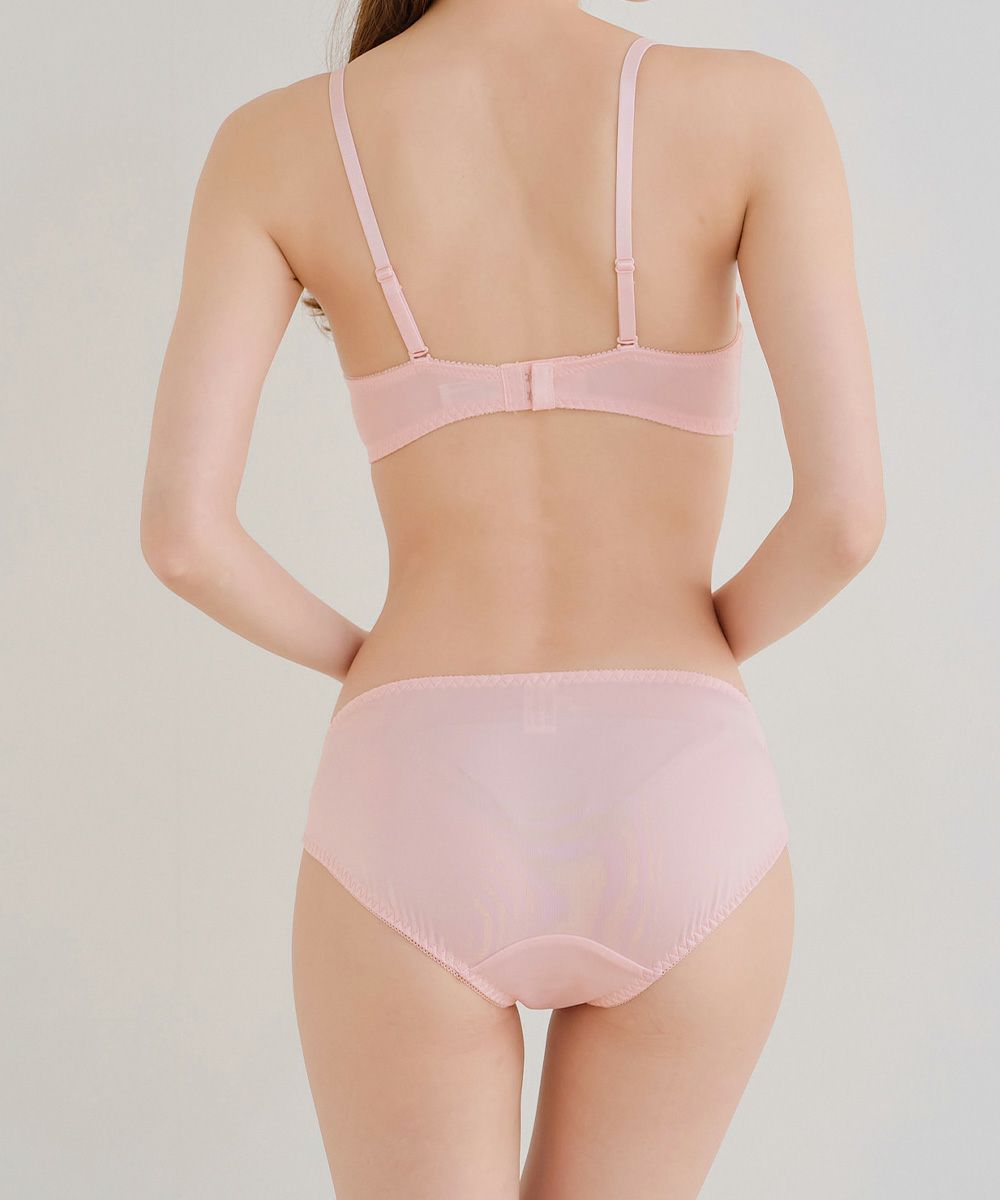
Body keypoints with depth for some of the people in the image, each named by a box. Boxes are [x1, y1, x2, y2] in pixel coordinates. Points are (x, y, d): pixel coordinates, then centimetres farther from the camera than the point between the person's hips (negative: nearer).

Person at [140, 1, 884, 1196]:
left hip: (414, 836, 0)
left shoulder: (275, 141, 0)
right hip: (678, 838, 1)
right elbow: (847, 510, -10)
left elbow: (179, 532, -7)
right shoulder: (756, 105, -3)